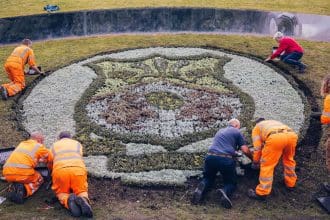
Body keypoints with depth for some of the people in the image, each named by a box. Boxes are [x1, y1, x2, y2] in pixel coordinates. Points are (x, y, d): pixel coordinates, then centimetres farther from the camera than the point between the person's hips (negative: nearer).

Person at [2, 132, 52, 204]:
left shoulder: (22, 144, 30)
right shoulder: (40, 146, 15)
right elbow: (51, 160, 22)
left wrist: (38, 160, 58)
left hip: (7, 173, 6)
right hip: (24, 171, -6)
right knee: (39, 179, 23)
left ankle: (13, 188, 4)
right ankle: (24, 190, -7)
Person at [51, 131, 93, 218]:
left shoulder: (54, 145, 33)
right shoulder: (77, 144, 32)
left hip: (60, 170, 0)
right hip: (78, 169, 0)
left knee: (61, 194, 17)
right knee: (82, 192, 14)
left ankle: (69, 201, -20)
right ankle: (83, 201, -24)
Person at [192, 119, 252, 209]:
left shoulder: (220, 131, 29)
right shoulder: (237, 132, 14)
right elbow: (245, 150, 7)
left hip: (210, 157, 4)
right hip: (226, 159, -4)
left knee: (208, 178, 27)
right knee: (232, 182, 17)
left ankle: (201, 188, -8)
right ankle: (225, 191, -19)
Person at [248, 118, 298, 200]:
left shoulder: (256, 127, 33)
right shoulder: (275, 122, 48)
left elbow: (257, 147, 23)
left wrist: (255, 162, 37)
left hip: (276, 137, -5)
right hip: (292, 135, 5)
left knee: (267, 164, 6)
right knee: (288, 159, 31)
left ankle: (261, 193, 8)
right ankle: (290, 183, 41)